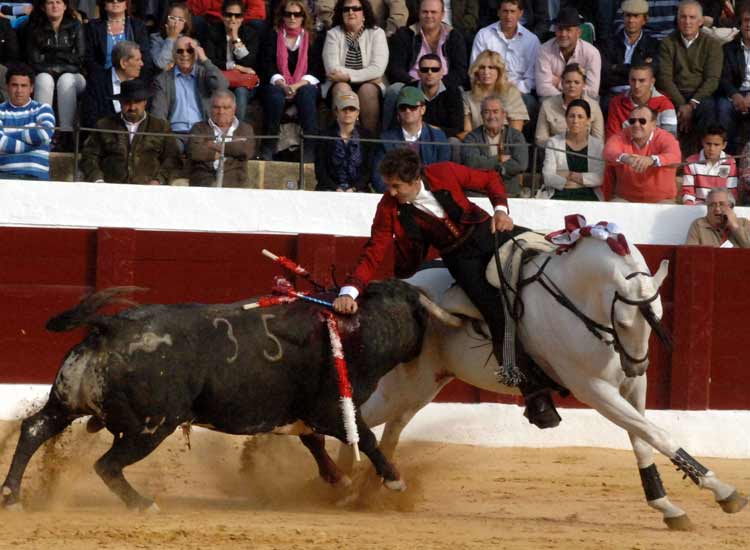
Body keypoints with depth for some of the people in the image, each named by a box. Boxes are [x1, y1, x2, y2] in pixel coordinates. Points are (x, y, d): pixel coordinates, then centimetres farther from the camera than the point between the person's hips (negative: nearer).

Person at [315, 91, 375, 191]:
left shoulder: (366, 136, 7)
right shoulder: (326, 136, 5)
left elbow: (369, 171, 4)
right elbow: (320, 171, 1)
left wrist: (354, 189, -12)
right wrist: (336, 189, -14)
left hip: (357, 189, 1)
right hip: (330, 188, -1)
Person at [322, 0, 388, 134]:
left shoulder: (376, 33, 3)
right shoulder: (333, 34, 4)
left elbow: (378, 69, -11)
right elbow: (332, 69, -9)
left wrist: (348, 76, -20)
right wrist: (367, 74, -14)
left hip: (370, 85, 0)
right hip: (340, 84, 0)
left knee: (367, 90, -33)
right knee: (342, 88, -32)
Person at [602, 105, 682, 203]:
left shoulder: (665, 138, -8)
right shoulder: (620, 138, -2)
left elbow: (675, 157, -29)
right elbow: (609, 152, -23)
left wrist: (651, 160, -50)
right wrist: (624, 158, -48)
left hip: (661, 201, -1)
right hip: (625, 199, 1)